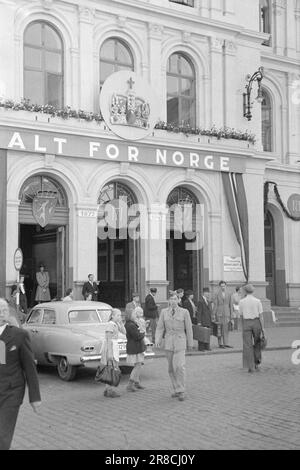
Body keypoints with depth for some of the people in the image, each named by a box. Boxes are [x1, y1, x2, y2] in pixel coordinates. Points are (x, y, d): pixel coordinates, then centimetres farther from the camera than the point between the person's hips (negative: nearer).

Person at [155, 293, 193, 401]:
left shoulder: (184, 312, -4)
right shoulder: (164, 312, 3)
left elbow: (189, 328, 2)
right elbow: (160, 328, 3)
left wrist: (190, 343, 5)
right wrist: (158, 340, -9)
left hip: (180, 341, -3)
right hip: (168, 342, 3)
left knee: (179, 366, -15)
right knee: (171, 367, 9)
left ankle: (181, 391, -6)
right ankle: (176, 389, 22)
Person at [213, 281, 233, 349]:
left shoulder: (228, 294, 9)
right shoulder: (217, 294, -1)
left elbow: (230, 304, 12)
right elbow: (215, 304, -2)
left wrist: (231, 313, 8)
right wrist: (214, 314, -5)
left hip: (227, 313, 3)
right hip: (219, 314, -3)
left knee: (226, 329, 2)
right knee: (219, 329, -1)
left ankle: (226, 343, 8)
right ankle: (220, 344, 5)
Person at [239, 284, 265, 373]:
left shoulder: (241, 301, -2)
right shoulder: (257, 301, -3)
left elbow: (241, 315, 6)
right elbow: (261, 315, -5)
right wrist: (262, 328, -2)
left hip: (246, 323, -1)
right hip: (256, 322, 1)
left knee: (247, 346, 0)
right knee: (257, 343, 20)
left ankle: (250, 367, -5)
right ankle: (256, 363, 22)